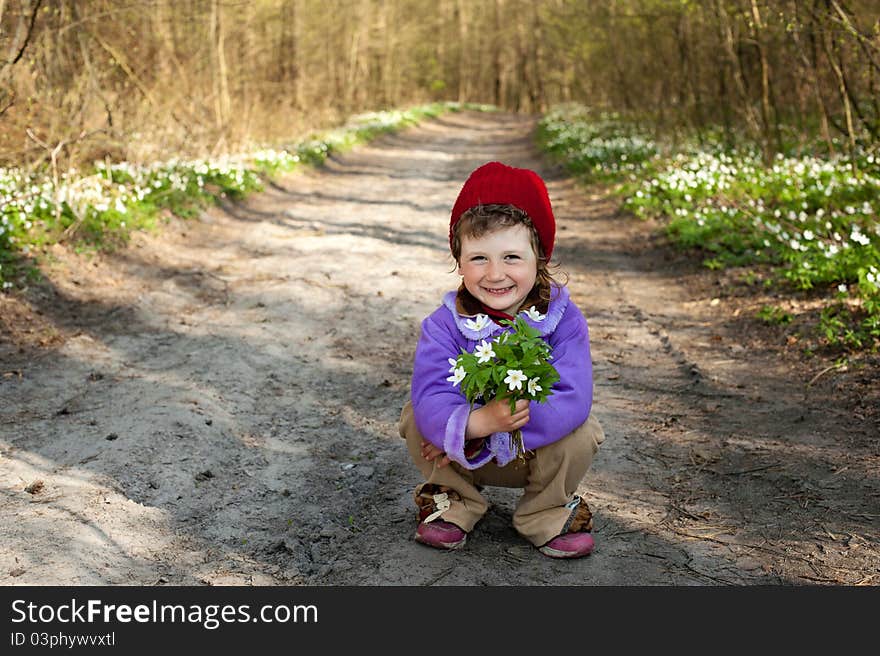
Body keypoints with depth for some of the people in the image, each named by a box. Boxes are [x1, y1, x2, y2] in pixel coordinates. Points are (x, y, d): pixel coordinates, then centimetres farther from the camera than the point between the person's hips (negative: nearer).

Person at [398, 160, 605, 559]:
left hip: (539, 448, 0)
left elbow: (573, 399, -31)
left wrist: (488, 436, -37)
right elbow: (431, 399, -31)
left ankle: (548, 511, 2)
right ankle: (454, 502, 4)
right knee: (417, 418, -23)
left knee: (580, 435, -28)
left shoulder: (563, 320, -20)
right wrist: (479, 421, -54)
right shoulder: (444, 324, -19)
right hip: (467, 451, 1)